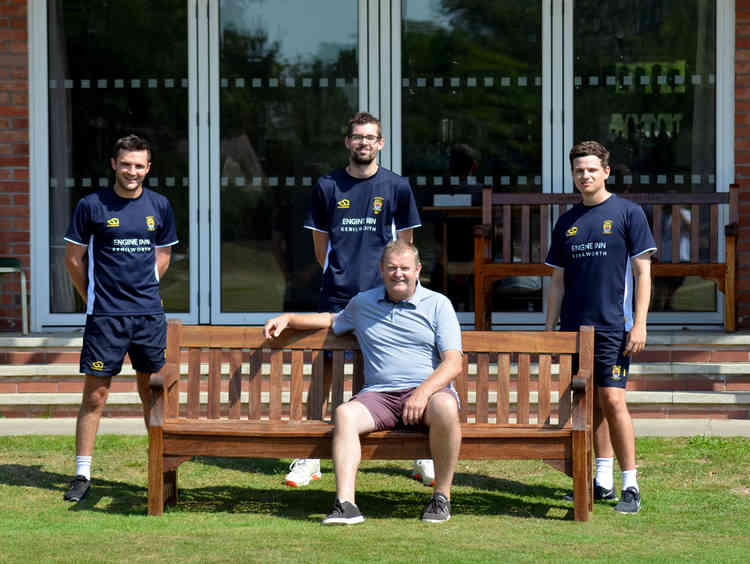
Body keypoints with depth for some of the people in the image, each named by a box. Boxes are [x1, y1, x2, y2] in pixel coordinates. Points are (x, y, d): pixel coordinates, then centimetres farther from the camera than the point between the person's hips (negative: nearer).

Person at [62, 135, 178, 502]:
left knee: (153, 392, 9)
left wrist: (142, 290, 13)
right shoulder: (92, 206, -3)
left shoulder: (159, 206, 7)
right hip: (105, 317, -3)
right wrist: (95, 299, 6)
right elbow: (73, 259, 4)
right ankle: (82, 475, 4)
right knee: (95, 394, -2)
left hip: (149, 314, 3)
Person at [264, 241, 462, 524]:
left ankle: (442, 496, -22)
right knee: (345, 413, -30)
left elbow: (453, 362, -2)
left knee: (445, 408, -38)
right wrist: (288, 318, 29)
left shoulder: (438, 304, 7)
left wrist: (423, 393, -19)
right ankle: (346, 503, -41)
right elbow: (334, 320, 41)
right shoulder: (362, 303, 19)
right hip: (379, 394, 3)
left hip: (429, 388, -3)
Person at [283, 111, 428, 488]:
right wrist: (340, 274, 11)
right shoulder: (327, 187, 7)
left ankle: (421, 457, 9)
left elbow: (405, 245, 13)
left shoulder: (396, 187, 5)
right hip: (336, 296, 1)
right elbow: (320, 243, 14)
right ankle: (311, 459, 6)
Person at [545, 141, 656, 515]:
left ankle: (630, 487, -7)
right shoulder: (567, 222, 13)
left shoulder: (628, 213, -1)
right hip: (574, 326, 5)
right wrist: (549, 329, 12)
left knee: (612, 400, -12)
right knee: (591, 403, 8)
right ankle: (602, 481, 15)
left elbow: (642, 273, -3)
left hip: (612, 326, -5)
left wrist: (639, 324, -11)